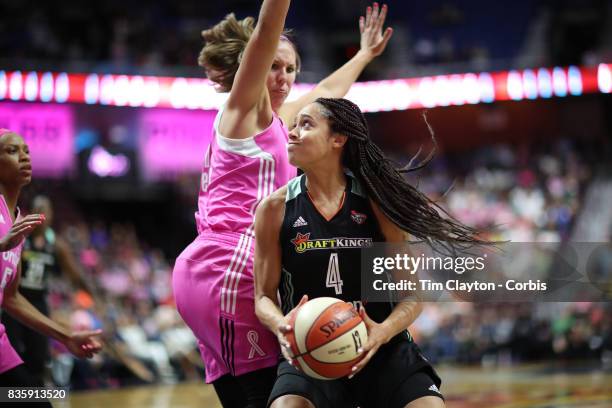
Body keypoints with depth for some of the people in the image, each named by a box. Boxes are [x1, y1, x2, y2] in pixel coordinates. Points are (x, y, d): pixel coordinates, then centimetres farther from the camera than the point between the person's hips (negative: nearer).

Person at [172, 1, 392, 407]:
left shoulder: (275, 119, 24)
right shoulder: (243, 110, 1)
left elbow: (326, 91, 41)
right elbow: (265, 33, -13)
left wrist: (365, 55, 53)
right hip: (231, 270, -9)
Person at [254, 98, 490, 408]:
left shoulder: (376, 202, -1)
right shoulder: (275, 209, 0)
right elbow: (264, 296, 3)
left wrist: (383, 332, -20)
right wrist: (280, 325, -20)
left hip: (381, 346, 1)